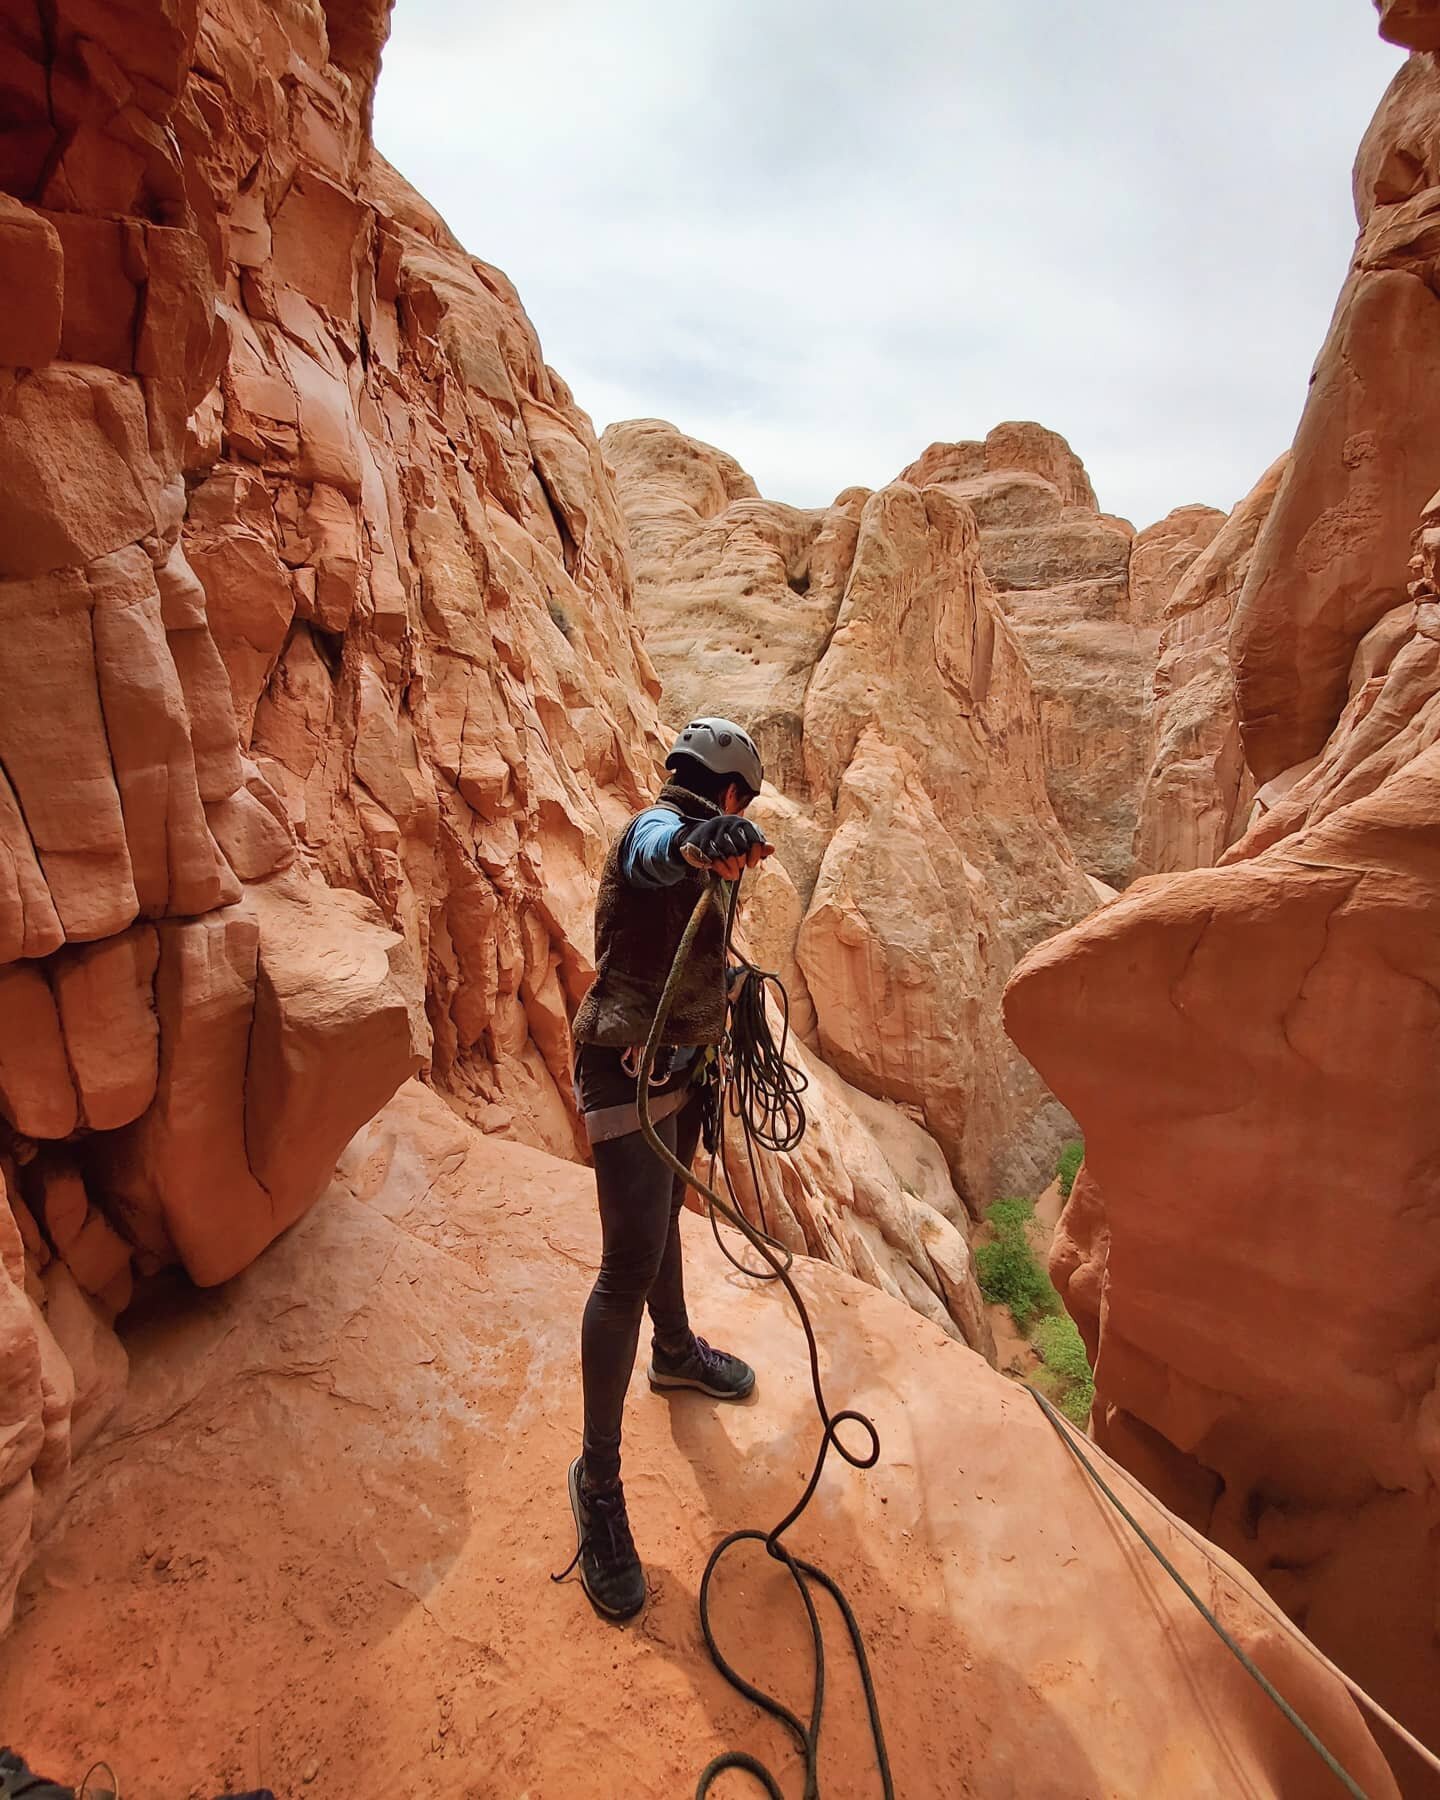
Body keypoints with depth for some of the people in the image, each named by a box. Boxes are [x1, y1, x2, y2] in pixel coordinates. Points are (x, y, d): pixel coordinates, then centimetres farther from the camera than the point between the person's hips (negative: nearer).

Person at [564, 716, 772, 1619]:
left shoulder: (690, 843, 12)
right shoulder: (660, 828, -19)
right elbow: (656, 853, -47)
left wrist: (730, 977, 42)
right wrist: (696, 845, -69)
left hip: (679, 1063, 10)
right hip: (630, 1070, -10)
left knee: (664, 1213, 26)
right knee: (631, 1265, -8)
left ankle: (675, 1351, 49)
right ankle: (598, 1481, 8)